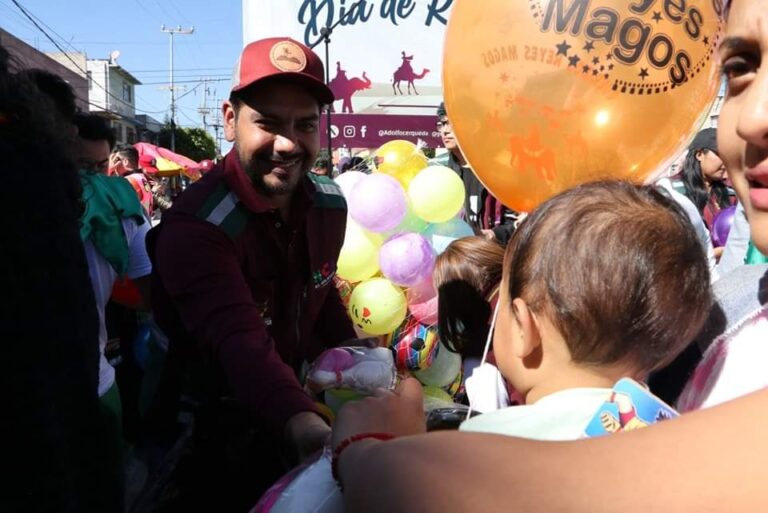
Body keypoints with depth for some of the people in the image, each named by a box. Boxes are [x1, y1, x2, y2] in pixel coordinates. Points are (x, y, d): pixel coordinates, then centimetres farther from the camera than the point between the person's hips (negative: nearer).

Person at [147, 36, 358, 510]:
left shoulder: (329, 203, -9)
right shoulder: (194, 227, -30)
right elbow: (243, 345, -44)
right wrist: (304, 426, -60)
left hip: (305, 398, 6)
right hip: (220, 430, -5)